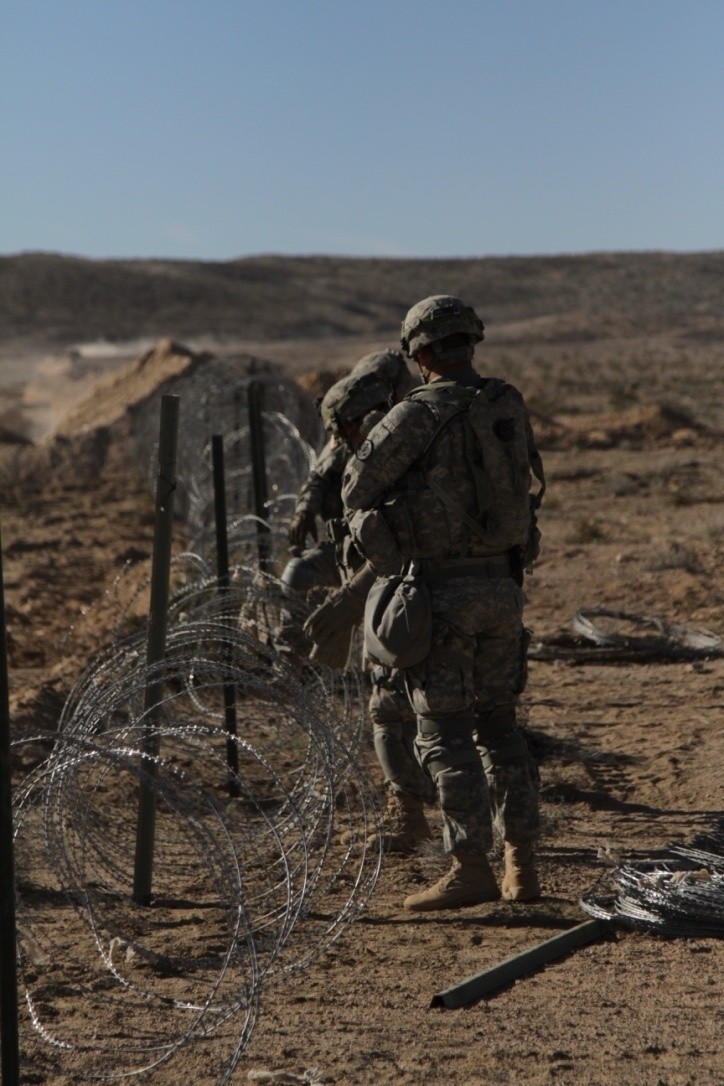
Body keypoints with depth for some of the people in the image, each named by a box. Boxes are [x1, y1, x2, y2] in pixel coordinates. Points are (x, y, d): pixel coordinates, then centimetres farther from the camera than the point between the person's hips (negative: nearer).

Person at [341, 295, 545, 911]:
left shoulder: (417, 416, -13)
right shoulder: (511, 408, 6)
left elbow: (358, 488, -2)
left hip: (440, 588, -6)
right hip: (502, 584, 6)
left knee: (445, 734, -2)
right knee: (499, 726, 14)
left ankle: (471, 867, -6)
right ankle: (522, 865, 14)